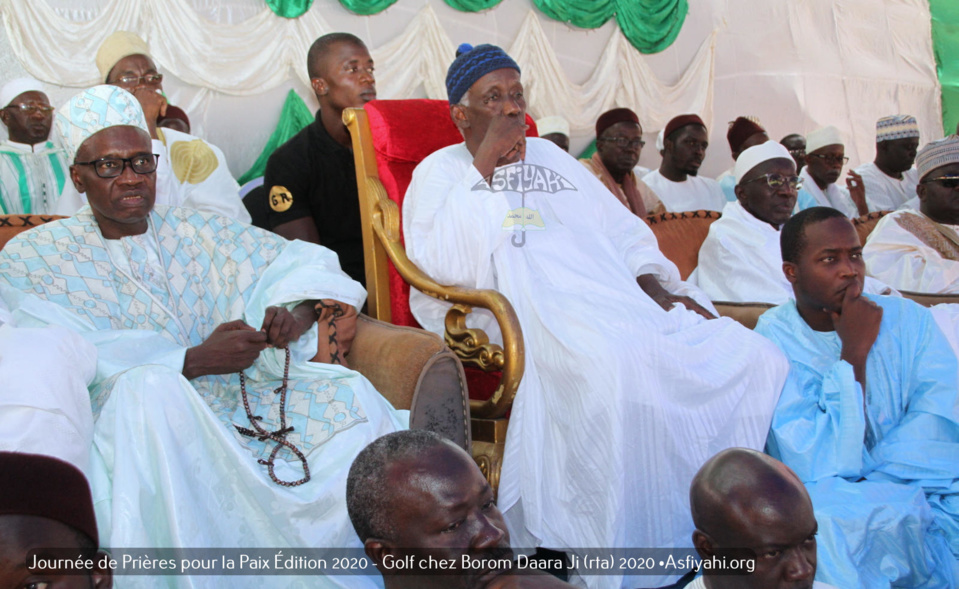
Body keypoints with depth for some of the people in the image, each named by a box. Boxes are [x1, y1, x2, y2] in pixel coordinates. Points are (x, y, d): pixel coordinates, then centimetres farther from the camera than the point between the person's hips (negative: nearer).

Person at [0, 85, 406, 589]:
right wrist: (193, 360, -22)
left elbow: (302, 261, 12)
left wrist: (296, 313, -12)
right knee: (148, 386, -37)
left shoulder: (196, 233, 16)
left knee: (347, 390, -20)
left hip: (234, 402, 4)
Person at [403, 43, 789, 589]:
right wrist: (485, 164, -5)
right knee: (621, 372, -39)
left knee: (755, 357, -15)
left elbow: (624, 230, 30)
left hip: (626, 299, 6)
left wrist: (654, 282, 9)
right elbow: (445, 267, -8)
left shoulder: (551, 156, 29)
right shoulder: (441, 171, 11)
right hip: (538, 314, -6)